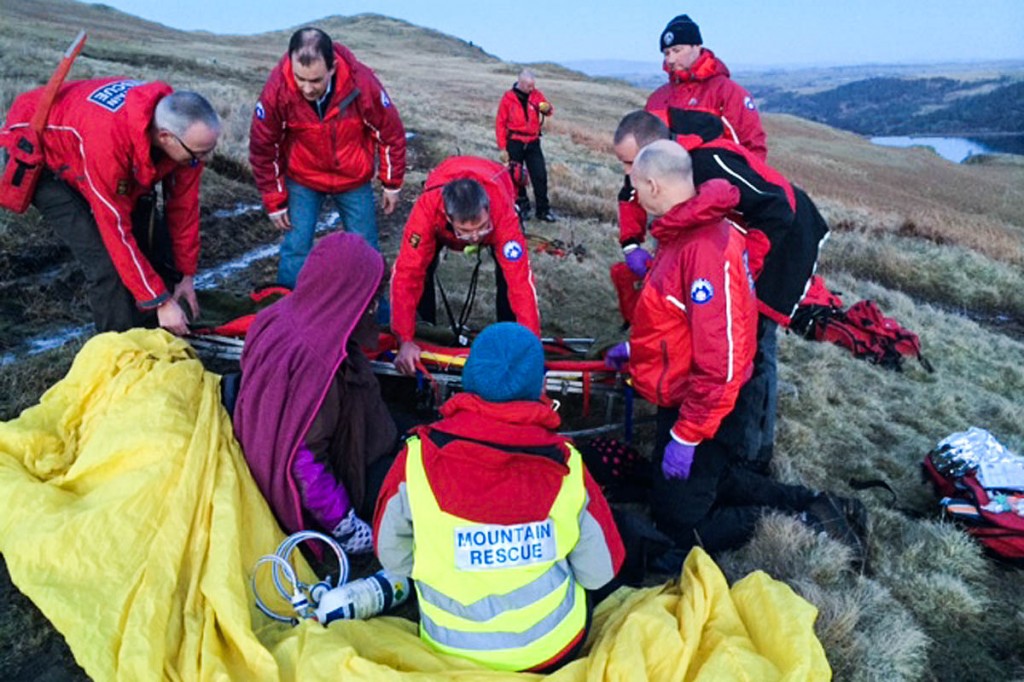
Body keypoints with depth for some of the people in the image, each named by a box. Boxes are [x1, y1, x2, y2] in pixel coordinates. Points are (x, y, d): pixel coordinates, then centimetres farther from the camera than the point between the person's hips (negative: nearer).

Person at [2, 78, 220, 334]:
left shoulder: (183, 128, -25)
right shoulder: (109, 139, -44)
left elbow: (183, 205, -12)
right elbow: (117, 231, -37)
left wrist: (187, 275, -6)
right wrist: (160, 301, -32)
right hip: (41, 157, -6)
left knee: (155, 239, -1)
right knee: (104, 257, -19)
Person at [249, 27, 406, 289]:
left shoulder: (362, 83, -25)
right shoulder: (277, 89, -24)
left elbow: (391, 134, -9)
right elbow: (263, 148, -10)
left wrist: (392, 185, -1)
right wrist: (274, 201, -5)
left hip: (354, 180, 1)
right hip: (302, 180, 0)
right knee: (295, 251, -5)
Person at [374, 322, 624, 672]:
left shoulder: (417, 460, -23)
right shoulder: (566, 467, -23)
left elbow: (393, 559, -7)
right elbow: (600, 574, -10)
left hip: (450, 648, 2)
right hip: (551, 648, -1)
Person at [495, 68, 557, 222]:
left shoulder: (536, 94, 4)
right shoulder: (508, 98, -3)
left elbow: (550, 110, -4)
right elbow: (500, 123, -2)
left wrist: (547, 108, -30)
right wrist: (502, 147, -5)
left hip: (533, 143, 2)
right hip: (515, 144, -2)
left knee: (540, 176, -3)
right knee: (516, 177, 5)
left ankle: (543, 210, 3)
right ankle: (522, 207, 20)